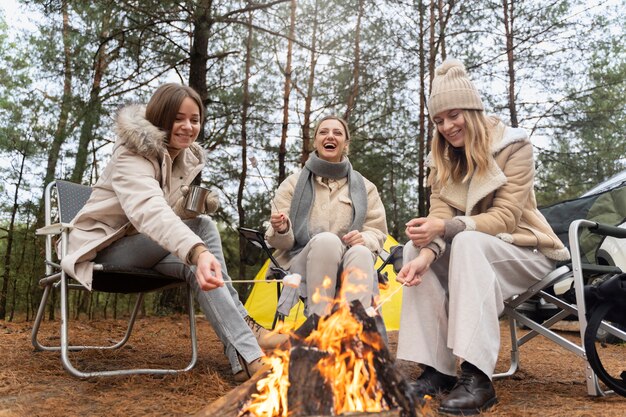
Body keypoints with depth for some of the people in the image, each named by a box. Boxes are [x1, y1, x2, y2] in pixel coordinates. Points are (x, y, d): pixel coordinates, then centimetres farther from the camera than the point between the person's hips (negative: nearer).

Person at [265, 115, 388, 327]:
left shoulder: (364, 187, 12)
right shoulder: (294, 183, 8)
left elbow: (377, 232, 11)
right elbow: (281, 243, 5)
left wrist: (364, 239, -14)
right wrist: (281, 230, -20)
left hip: (348, 268, 1)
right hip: (303, 266, -1)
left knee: (361, 253, -34)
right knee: (327, 240, -34)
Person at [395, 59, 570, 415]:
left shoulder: (514, 146, -14)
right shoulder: (441, 158, 2)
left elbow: (505, 217, -22)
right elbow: (439, 215, -11)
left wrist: (446, 227, -35)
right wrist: (426, 252, -32)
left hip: (524, 250, -5)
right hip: (469, 252, 5)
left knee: (468, 242, -35)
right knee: (415, 249, -21)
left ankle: (477, 376, -40)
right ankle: (437, 368, -23)